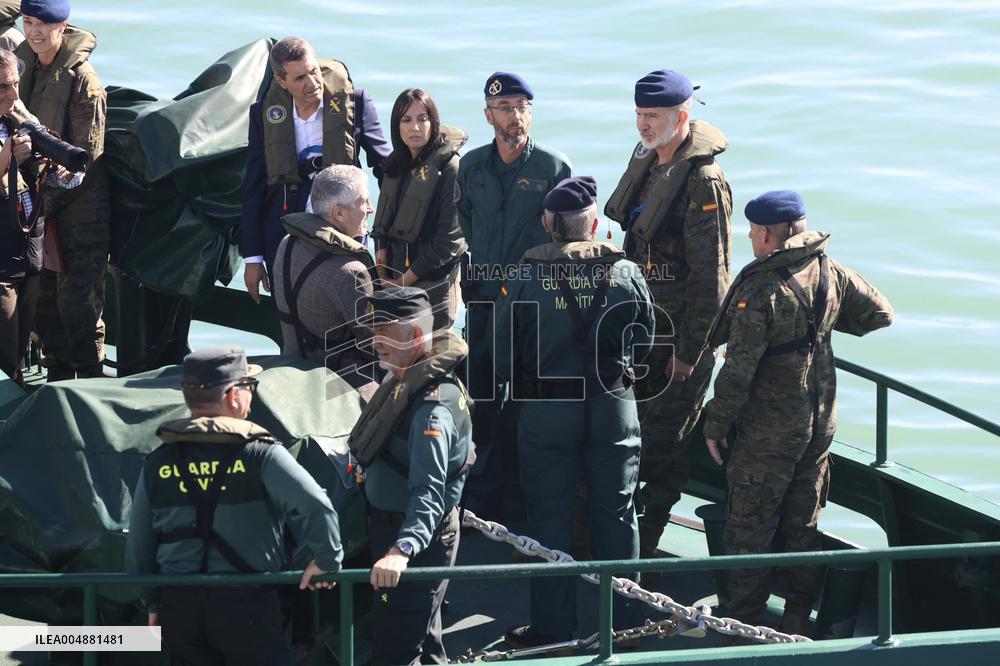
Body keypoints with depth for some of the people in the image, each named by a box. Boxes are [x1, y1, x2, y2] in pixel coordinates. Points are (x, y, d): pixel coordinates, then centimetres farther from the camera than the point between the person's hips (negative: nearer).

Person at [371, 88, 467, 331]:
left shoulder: (450, 168, -12)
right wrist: (383, 271, -2)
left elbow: (450, 238, -14)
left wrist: (407, 279, -12)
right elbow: (382, 224, 13)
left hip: (434, 280, -6)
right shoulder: (396, 165, 9)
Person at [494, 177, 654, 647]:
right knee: (615, 515, 13)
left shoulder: (524, 283, -13)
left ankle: (553, 629, 12)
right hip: (615, 408, 2)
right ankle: (620, 623, 21)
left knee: (550, 519, 8)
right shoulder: (626, 274, -7)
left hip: (546, 412, -2)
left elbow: (505, 361, -6)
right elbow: (644, 342, 6)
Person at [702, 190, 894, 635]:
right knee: (803, 524, 17)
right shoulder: (829, 272, -2)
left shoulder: (759, 290, -21)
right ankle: (799, 619, 23)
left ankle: (745, 626, 7)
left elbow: (738, 369, -21)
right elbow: (880, 312, 10)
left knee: (749, 529, 3)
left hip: (770, 432, -7)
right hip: (820, 422, 7)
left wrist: (716, 424, -9)